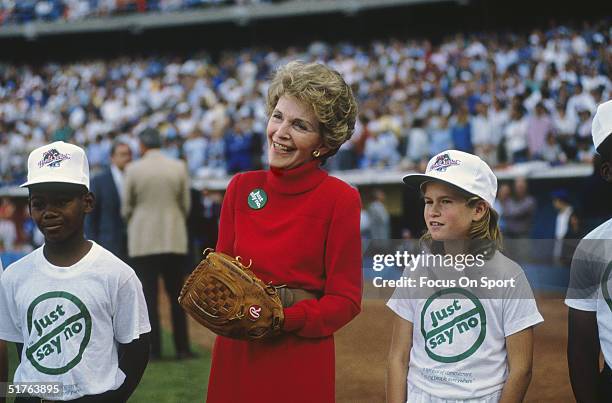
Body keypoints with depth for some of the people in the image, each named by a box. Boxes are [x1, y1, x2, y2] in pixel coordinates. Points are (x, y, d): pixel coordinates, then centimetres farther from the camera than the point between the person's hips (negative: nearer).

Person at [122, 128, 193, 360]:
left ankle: (154, 349, -1)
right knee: (177, 295, 8)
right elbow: (186, 204, 5)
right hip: (174, 240, 2)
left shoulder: (133, 170, -4)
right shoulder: (179, 168, 0)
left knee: (148, 297, 1)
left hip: (143, 241, -2)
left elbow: (126, 207, 3)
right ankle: (182, 348, 7)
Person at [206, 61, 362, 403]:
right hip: (234, 357, 4)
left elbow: (345, 300, -8)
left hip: (301, 364, -4)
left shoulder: (340, 198, -9)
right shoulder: (241, 188, 4)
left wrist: (281, 319, -22)